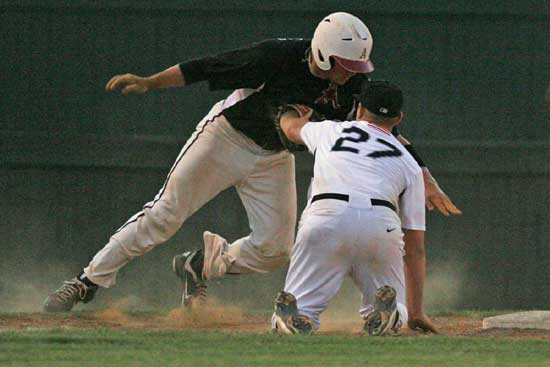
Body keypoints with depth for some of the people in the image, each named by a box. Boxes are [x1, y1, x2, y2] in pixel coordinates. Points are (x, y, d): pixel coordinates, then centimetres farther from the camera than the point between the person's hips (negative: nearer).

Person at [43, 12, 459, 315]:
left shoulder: (351, 85, -16)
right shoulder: (278, 57, -29)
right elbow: (206, 68, -27)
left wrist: (426, 181, -19)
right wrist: (149, 83, -35)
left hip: (275, 157, 5)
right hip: (227, 137, -5)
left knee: (276, 249, -4)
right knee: (165, 214, -8)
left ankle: (202, 266, 21)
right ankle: (88, 282, 0)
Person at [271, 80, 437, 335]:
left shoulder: (331, 131, 30)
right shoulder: (409, 164, 27)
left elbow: (290, 126, 55)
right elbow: (415, 247, 27)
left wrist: (298, 111, 80)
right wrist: (415, 313, 32)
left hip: (324, 220, 0)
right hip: (382, 227, 0)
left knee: (284, 323, 8)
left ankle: (292, 316, -28)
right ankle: (386, 312, -15)